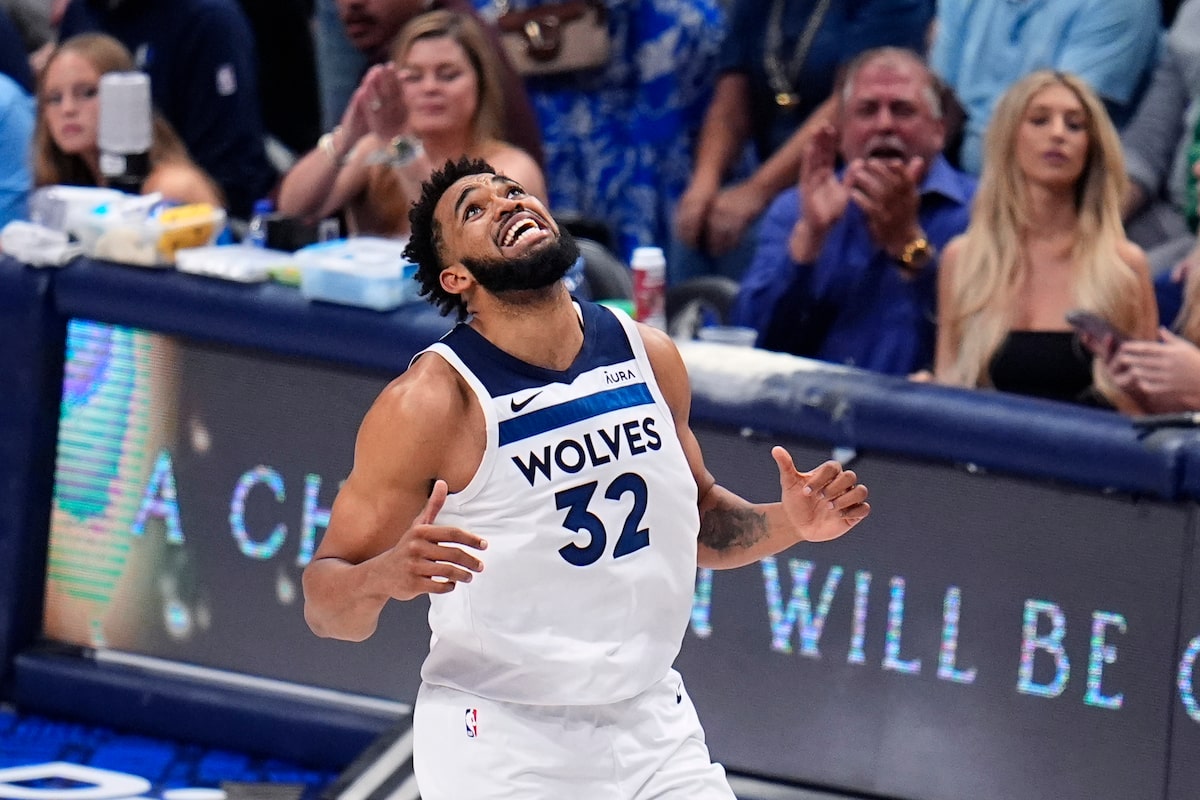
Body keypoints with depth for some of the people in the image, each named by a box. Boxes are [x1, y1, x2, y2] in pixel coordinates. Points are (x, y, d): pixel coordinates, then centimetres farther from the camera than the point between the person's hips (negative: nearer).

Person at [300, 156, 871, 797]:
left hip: (652, 726, 5)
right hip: (499, 742, -5)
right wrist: (384, 577, -34)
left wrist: (788, 524, -1)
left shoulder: (650, 357, 1)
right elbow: (324, 605, -12)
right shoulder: (430, 402, -15)